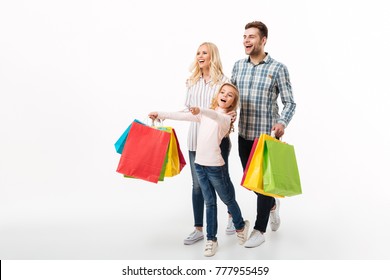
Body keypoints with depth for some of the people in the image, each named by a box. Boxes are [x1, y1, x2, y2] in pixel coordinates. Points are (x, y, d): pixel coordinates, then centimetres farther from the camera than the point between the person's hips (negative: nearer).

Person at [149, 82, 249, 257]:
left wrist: (199, 110, -52)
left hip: (215, 166, -5)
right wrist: (160, 114, 4)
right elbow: (183, 116, 10)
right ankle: (211, 239, 19)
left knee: (228, 200, 12)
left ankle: (240, 226, 38)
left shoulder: (226, 118, -10)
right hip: (199, 164, 5)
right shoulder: (205, 114, 10)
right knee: (210, 203, 11)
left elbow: (216, 116, -33)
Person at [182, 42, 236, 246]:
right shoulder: (192, 82, 8)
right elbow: (187, 109, 12)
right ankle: (198, 229, 16)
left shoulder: (223, 80, -4)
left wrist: (233, 115, -25)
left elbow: (230, 107, -4)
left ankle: (232, 216, 37)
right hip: (195, 139, 4)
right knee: (197, 185, 6)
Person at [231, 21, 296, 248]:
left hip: (268, 135, -5)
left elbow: (290, 103, -7)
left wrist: (282, 123, -26)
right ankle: (272, 204, 45)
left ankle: (260, 230, 18)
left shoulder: (278, 68, -9)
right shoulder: (238, 66, 5)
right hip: (244, 134, 5)